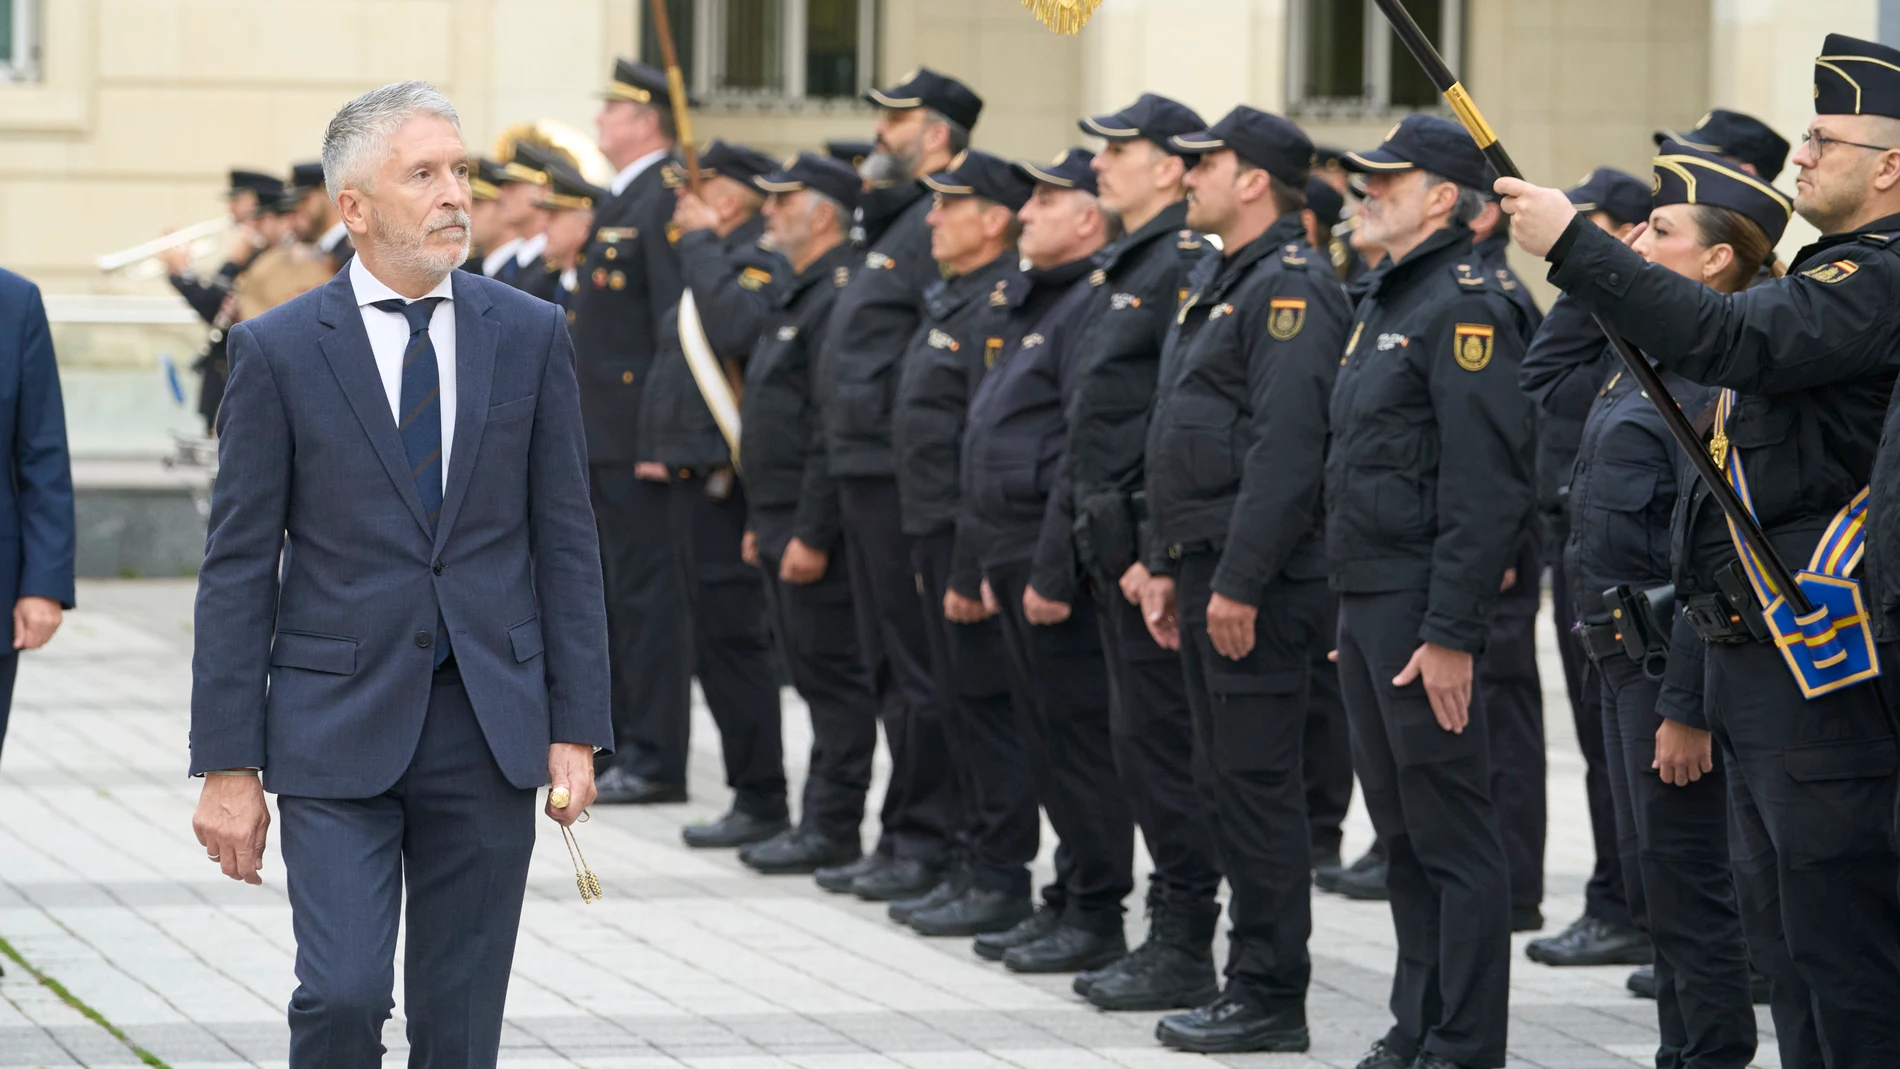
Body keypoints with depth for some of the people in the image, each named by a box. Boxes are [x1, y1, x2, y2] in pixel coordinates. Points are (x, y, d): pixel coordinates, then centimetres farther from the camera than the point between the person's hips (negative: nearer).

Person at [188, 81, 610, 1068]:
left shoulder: (530, 337, 5)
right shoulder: (280, 351, -2)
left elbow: (566, 542, 7)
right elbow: (237, 569, -2)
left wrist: (576, 729, 1)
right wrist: (228, 764, -6)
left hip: (488, 727, 3)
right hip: (337, 728, -2)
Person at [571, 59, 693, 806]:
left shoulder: (665, 200, -14)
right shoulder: (618, 201, 17)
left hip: (637, 430, -10)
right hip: (600, 433, 10)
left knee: (647, 595, -6)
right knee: (610, 590, 14)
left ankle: (656, 762, -3)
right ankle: (617, 743, 21)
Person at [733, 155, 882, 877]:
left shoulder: (842, 297, -16)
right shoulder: (798, 295, 17)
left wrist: (812, 534, -23)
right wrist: (762, 522, 21)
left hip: (815, 527, -10)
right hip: (782, 521, 10)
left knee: (832, 674, -5)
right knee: (814, 674, 12)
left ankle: (834, 827, -3)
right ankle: (820, 820, 17)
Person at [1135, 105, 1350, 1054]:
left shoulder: (1292, 286, -14)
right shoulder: (1219, 282, 18)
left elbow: (1287, 447, -22)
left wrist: (1239, 582, -23)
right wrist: (1167, 566, 19)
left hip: (1258, 582, -10)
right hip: (1206, 570, 10)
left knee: (1257, 786, -6)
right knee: (1226, 782, 13)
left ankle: (1272, 999, -2)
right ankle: (1251, 984, 18)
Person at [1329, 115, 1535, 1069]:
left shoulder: (1465, 304, -14)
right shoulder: (1389, 302, 17)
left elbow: (1486, 486, -20)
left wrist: (1451, 632, -23)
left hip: (1424, 609, -10)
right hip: (1366, 598, 10)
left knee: (1453, 837, -5)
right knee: (1401, 831, 15)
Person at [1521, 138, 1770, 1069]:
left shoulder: (1726, 375, -19)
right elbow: (1544, 380, 29)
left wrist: (1688, 706, -23)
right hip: (1623, 650, 10)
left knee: (1686, 885, -4)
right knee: (1651, 883, 16)